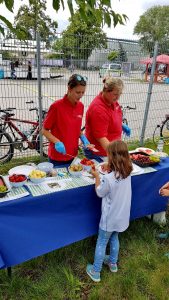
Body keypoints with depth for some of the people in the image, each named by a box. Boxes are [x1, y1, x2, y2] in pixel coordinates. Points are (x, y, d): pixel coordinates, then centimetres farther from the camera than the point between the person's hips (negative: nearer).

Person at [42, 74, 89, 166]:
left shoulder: (81, 106, 0)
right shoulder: (56, 106, -17)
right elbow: (44, 130, -10)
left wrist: (82, 137, -5)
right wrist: (57, 142, -24)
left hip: (73, 155, 5)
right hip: (57, 157, -5)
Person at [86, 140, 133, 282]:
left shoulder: (108, 178, -32)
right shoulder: (127, 172, -12)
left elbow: (99, 193, -13)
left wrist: (97, 177, -2)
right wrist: (110, 169, -1)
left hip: (110, 218, -6)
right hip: (122, 216, 6)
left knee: (101, 243, 15)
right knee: (114, 238, 29)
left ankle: (96, 272, 33)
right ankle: (113, 263, 50)